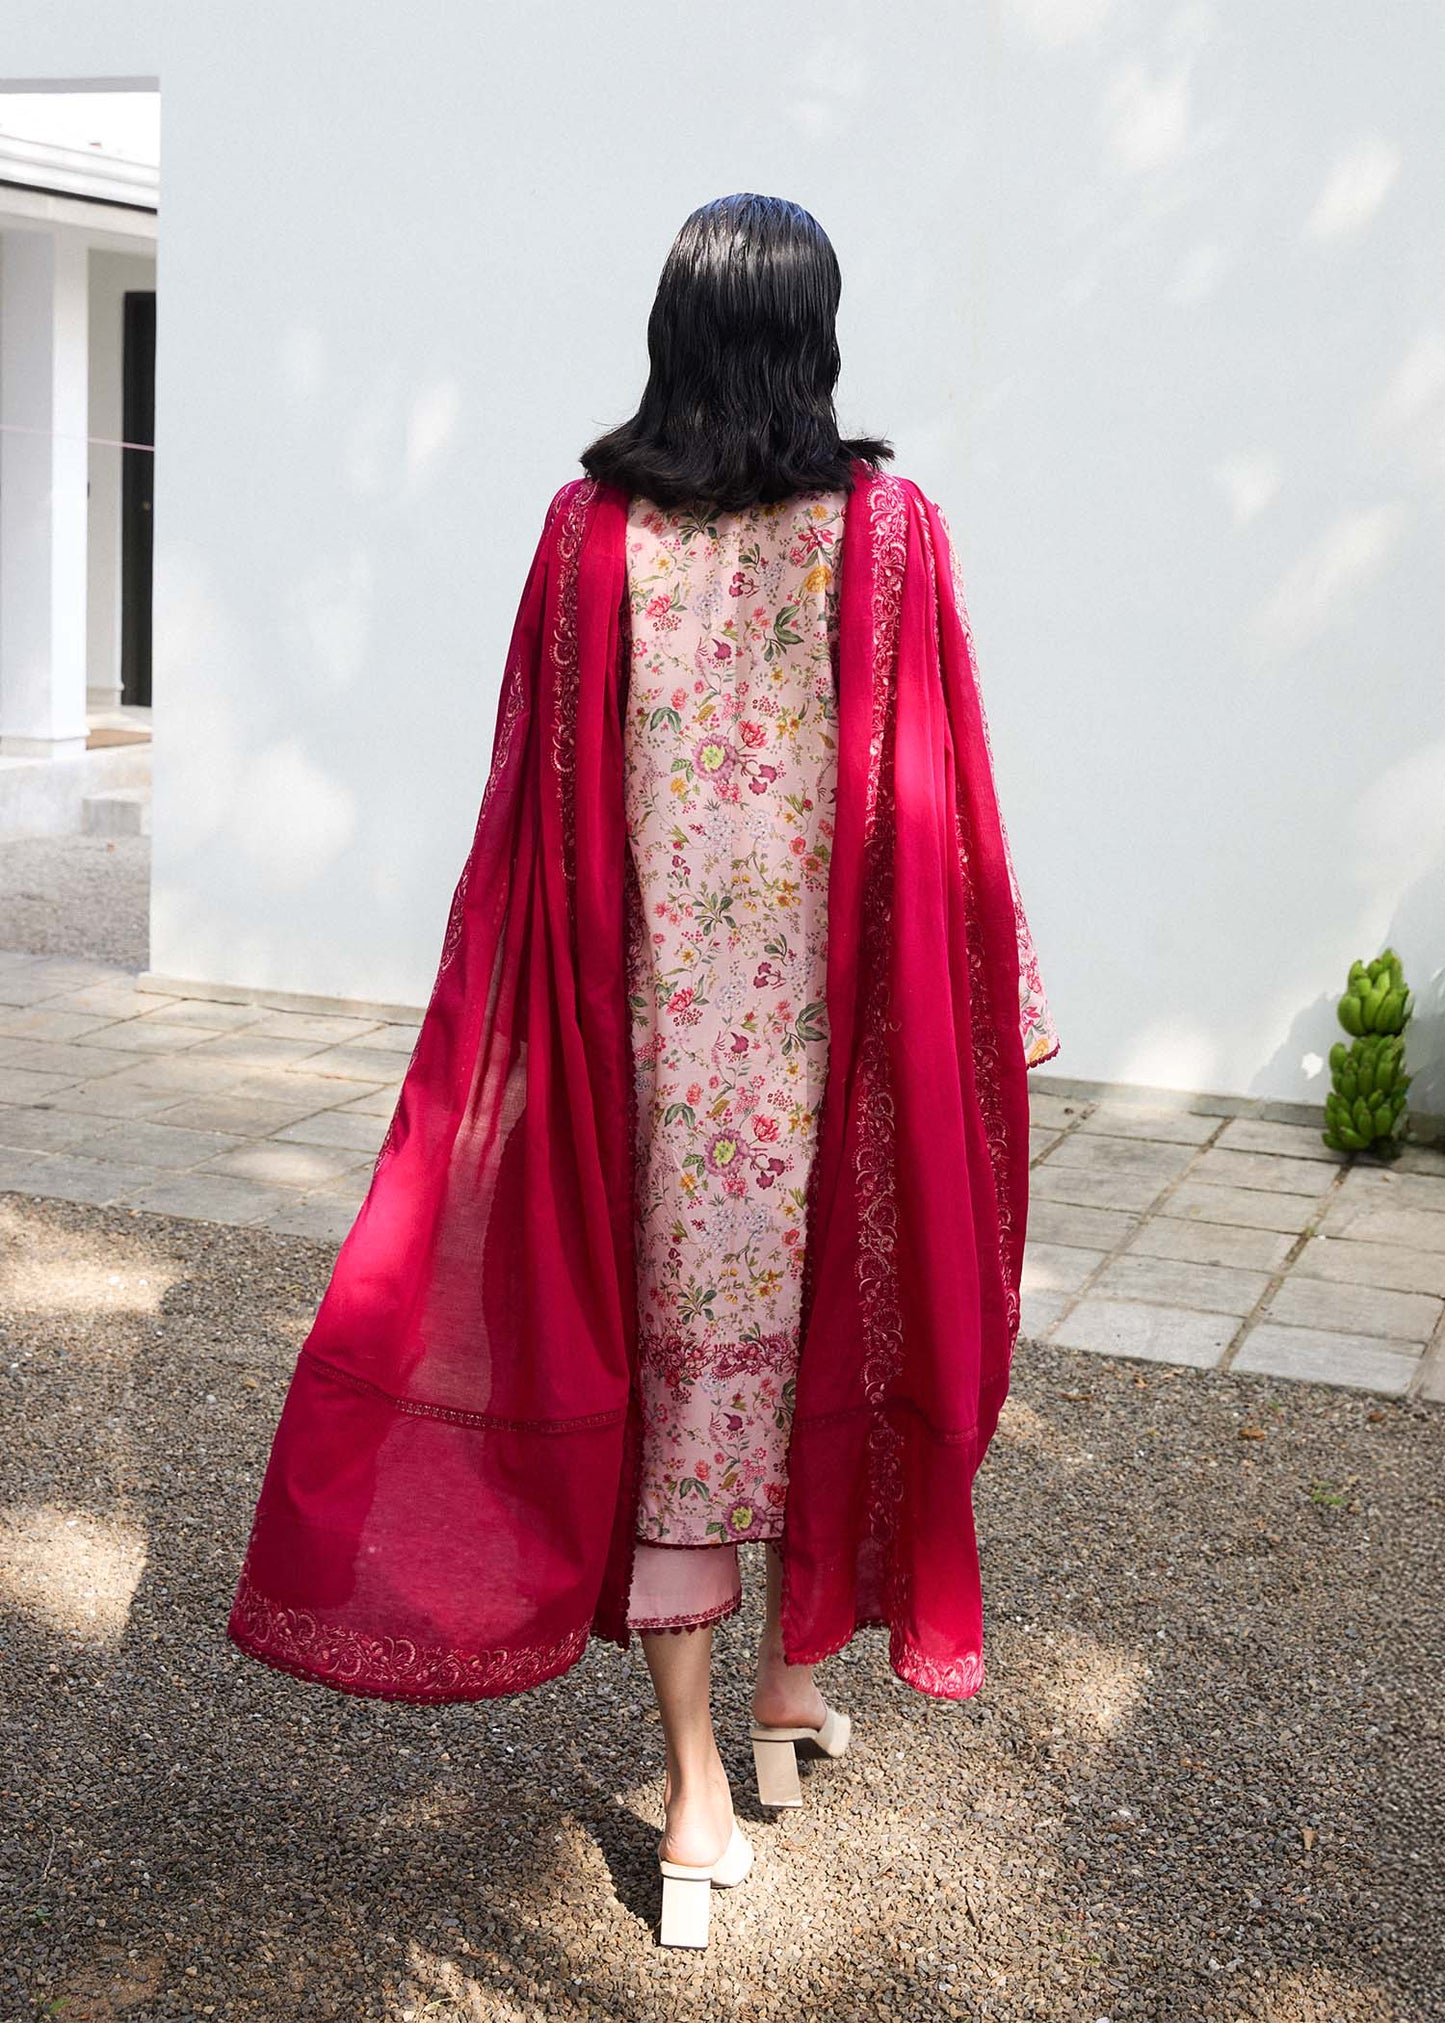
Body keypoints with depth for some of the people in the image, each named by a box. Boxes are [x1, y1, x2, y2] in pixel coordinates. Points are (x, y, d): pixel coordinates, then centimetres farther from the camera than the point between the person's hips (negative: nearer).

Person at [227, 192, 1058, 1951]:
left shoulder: (590, 528, -3)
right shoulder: (889, 526, -6)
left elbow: (538, 802, -1)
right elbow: (940, 803, -4)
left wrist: (505, 1015, 8)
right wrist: (991, 1015, 6)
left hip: (651, 1017, 1)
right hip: (833, 1016, 0)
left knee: (677, 1354, 8)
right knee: (832, 1331, 17)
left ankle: (697, 1791, 12)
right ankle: (797, 1681, 34)